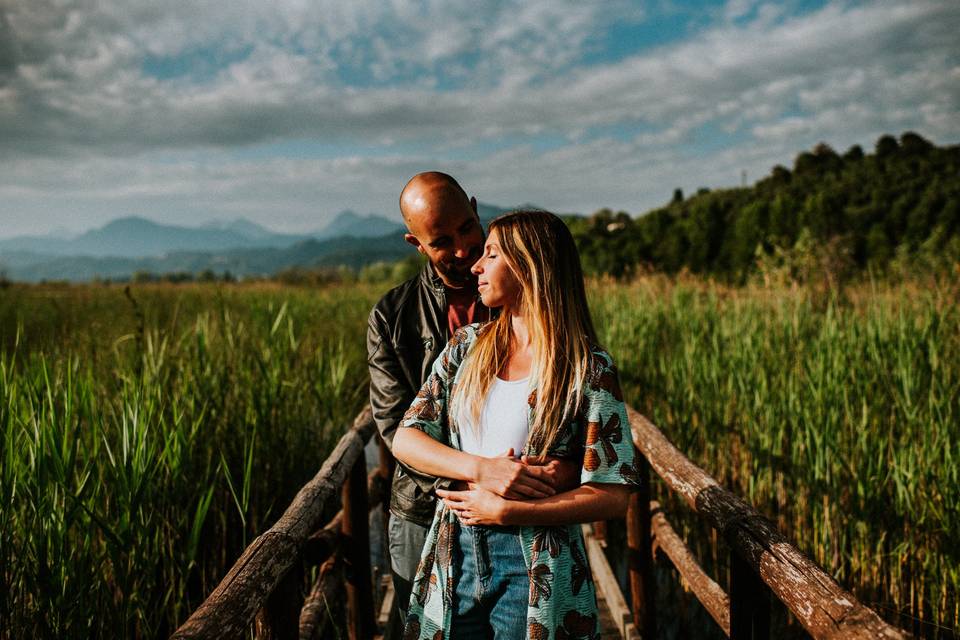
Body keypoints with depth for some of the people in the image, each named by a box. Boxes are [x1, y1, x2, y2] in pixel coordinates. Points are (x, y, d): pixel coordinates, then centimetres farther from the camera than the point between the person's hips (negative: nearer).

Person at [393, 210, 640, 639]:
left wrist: (505, 511, -17)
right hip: (454, 559, 4)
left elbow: (614, 496, -13)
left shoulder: (589, 370, -11)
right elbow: (405, 440, -1)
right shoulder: (468, 345, 3)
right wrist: (483, 468, -18)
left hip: (536, 571, -4)